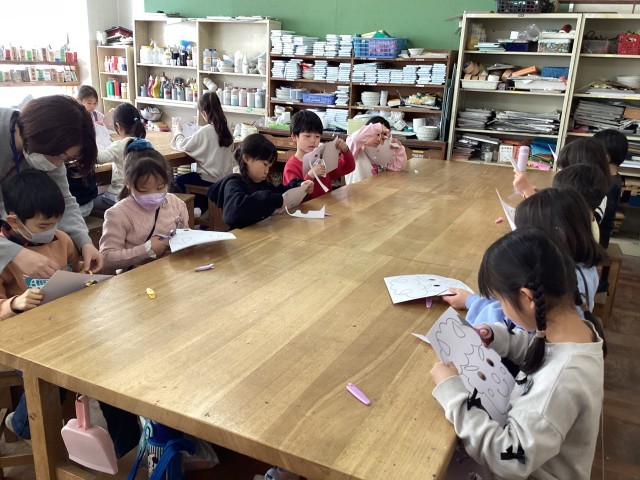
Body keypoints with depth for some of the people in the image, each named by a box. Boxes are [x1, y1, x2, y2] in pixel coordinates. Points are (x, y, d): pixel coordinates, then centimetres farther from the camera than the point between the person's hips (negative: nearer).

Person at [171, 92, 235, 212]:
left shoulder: (205, 131, -19)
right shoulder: (226, 129, -1)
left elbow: (183, 145, -10)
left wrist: (178, 132, 11)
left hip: (210, 180, -7)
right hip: (226, 178, 7)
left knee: (179, 180, 16)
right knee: (190, 176, 29)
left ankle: (205, 209, 21)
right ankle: (209, 207, 26)